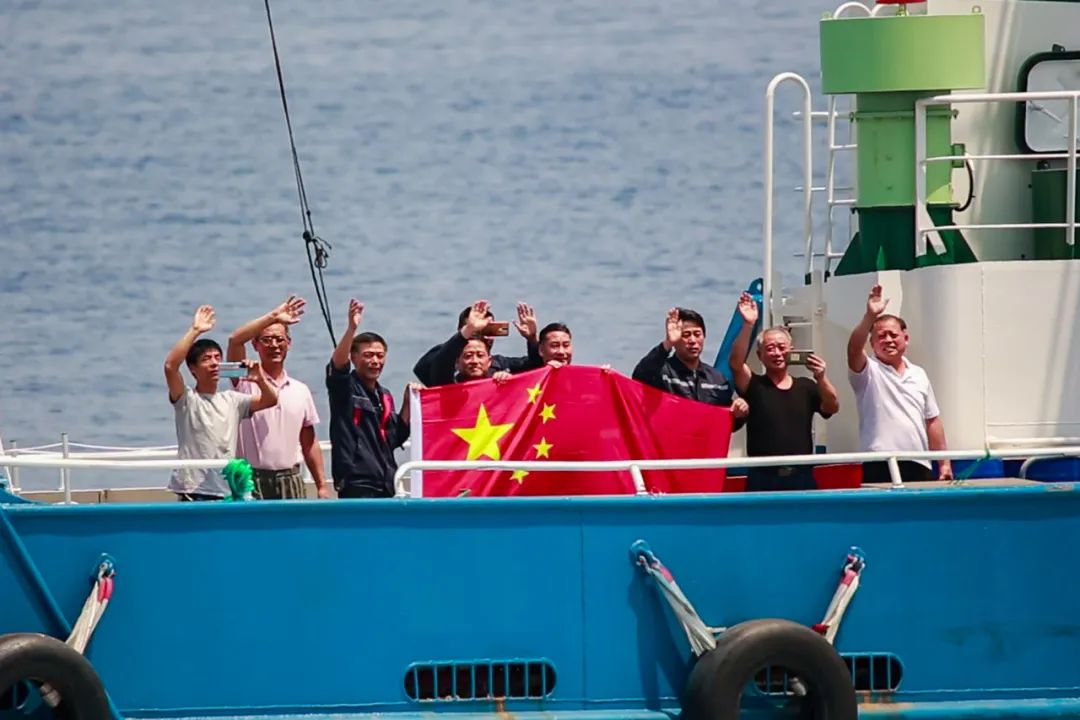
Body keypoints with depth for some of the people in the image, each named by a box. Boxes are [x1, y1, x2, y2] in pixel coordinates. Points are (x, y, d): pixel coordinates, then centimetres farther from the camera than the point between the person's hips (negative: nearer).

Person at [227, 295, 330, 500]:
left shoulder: (300, 391, 14)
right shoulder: (247, 381, 1)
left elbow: (309, 444, 16)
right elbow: (235, 340, -17)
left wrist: (322, 486, 11)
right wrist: (273, 317, -19)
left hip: (291, 481, 4)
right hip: (253, 481, -4)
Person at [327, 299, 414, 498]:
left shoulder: (384, 396, 17)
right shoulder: (345, 388, -3)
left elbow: (396, 438, 16)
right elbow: (337, 364, -25)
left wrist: (408, 402, 8)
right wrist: (351, 328, -38)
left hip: (386, 485, 7)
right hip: (356, 484, -7)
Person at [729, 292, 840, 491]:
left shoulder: (806, 387, 13)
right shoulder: (754, 386, 4)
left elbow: (833, 408, 1)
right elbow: (736, 362, -13)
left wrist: (821, 378, -18)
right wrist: (748, 325, -24)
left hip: (802, 477, 2)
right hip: (763, 478, -2)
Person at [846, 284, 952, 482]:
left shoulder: (919, 375, 18)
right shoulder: (868, 372, 2)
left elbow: (932, 421, 20)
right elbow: (854, 349, -20)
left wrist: (944, 463, 15)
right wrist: (870, 316, -35)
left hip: (918, 467, 5)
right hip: (880, 468, -5)